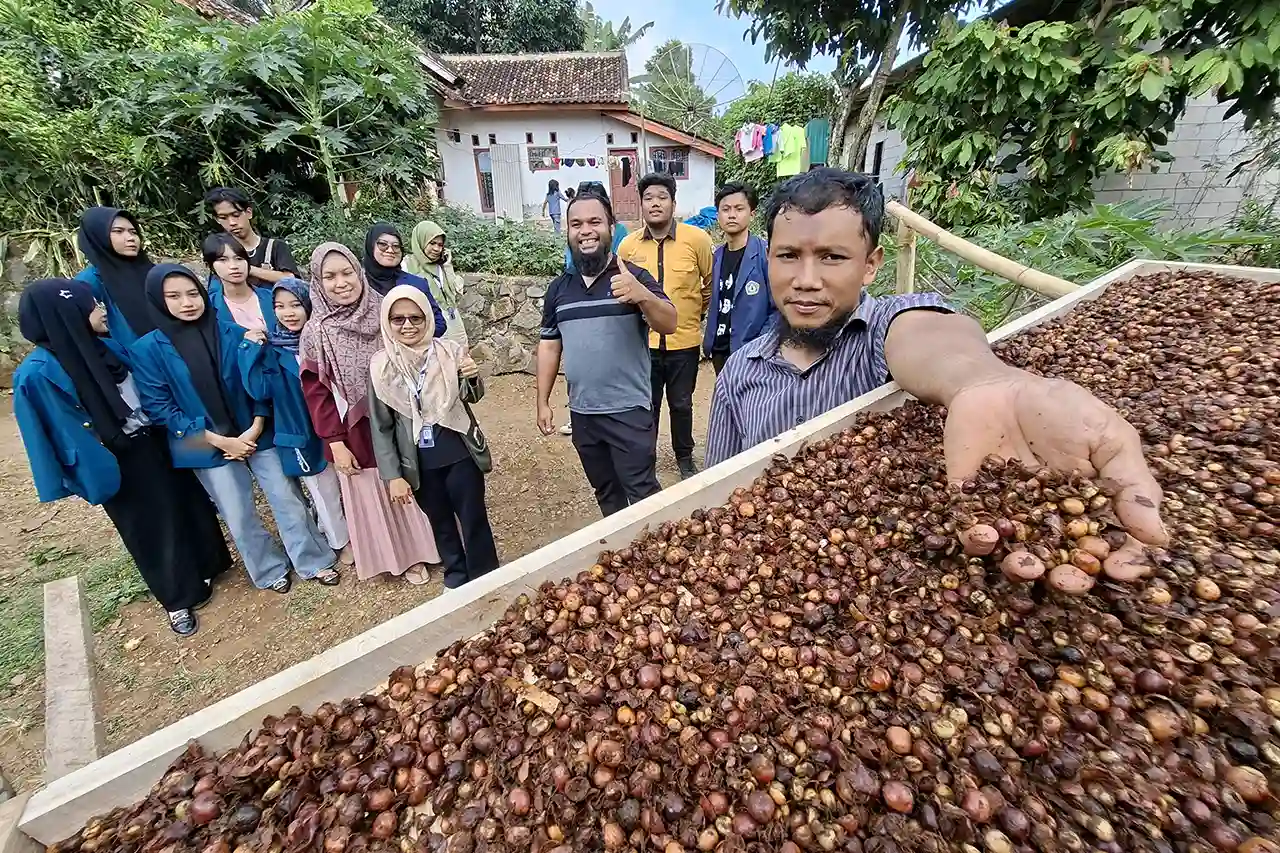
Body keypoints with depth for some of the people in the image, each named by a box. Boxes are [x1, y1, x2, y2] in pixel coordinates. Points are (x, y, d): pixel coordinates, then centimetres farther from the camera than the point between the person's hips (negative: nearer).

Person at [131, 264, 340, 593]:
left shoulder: (232, 333, -3)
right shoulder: (149, 349, -6)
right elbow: (158, 407, -6)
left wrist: (255, 428, -10)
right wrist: (219, 440, -12)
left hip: (256, 435, 1)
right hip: (208, 446, 0)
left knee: (289, 500, 6)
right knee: (240, 518, 10)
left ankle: (315, 562, 22)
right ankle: (271, 572, 30)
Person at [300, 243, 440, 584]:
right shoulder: (315, 332, -7)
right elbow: (316, 393, -5)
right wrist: (335, 443, -9)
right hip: (358, 431, -1)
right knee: (372, 496, 11)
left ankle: (423, 547, 35)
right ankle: (400, 556, 30)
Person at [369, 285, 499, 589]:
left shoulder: (449, 350, -8)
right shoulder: (380, 365, -6)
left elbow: (471, 397, 1)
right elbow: (381, 426, 0)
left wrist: (472, 378, -22)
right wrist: (393, 475, -1)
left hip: (460, 453, -1)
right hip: (419, 462, 1)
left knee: (474, 520, 6)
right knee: (441, 524, 18)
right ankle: (457, 579, 38)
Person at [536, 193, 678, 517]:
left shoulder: (634, 277, -7)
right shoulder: (558, 288, 6)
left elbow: (669, 325, -18)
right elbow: (549, 345, 11)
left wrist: (642, 295, -37)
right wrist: (543, 402, 8)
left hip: (629, 410, -5)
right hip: (581, 413, 5)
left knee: (642, 492, 3)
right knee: (605, 493, 20)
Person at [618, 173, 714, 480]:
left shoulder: (696, 239, -9)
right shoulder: (628, 246, -3)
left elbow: (712, 282, 5)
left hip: (684, 341, -1)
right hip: (644, 341, 1)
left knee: (681, 404, 14)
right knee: (646, 406, 13)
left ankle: (684, 457, 36)